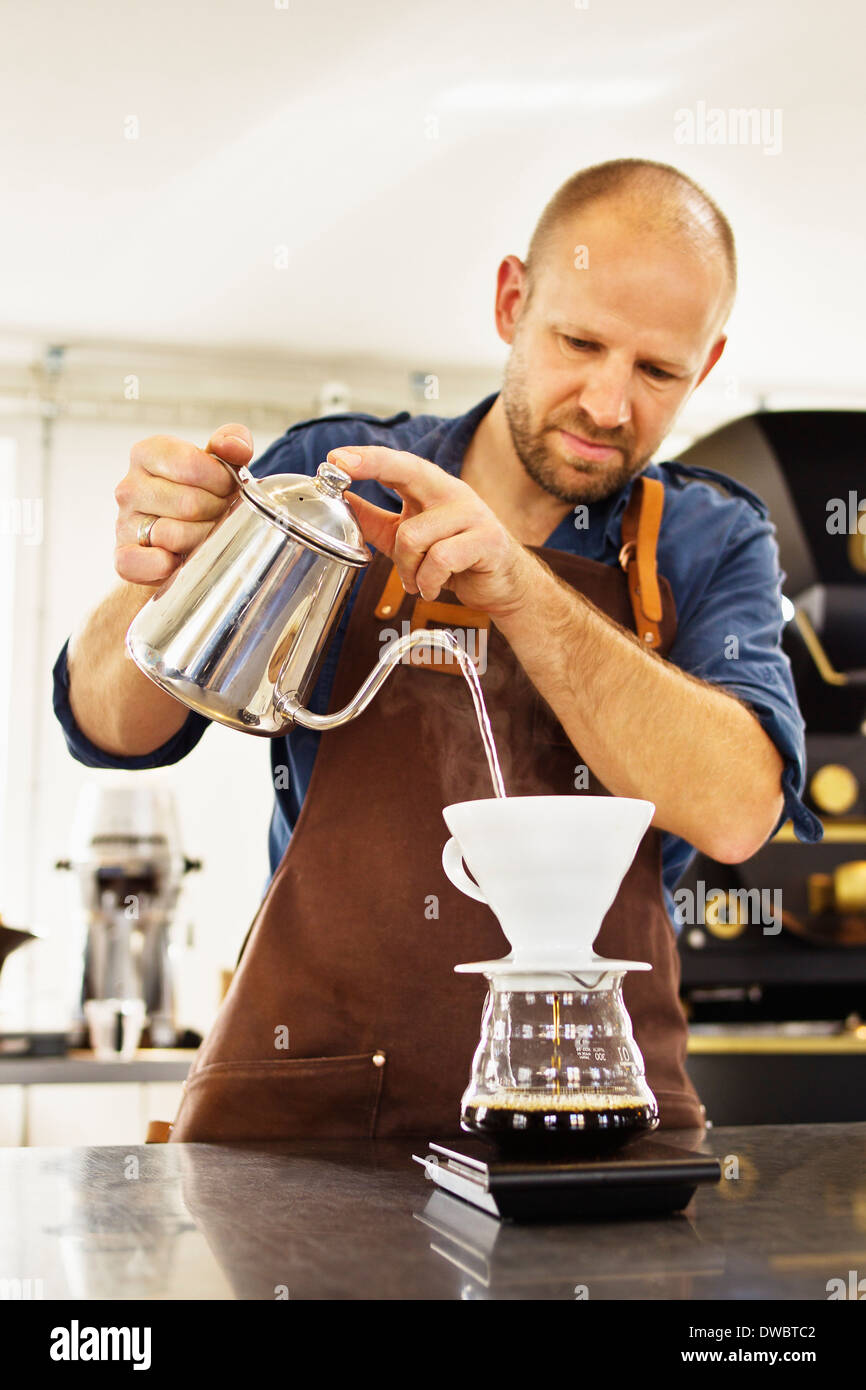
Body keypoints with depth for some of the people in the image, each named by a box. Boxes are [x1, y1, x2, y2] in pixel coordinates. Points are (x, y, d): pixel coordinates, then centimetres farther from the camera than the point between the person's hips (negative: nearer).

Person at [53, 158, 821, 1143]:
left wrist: (518, 588, -21)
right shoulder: (331, 475, 7)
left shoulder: (712, 544, 7)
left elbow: (736, 809, -11)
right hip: (303, 1092, 0)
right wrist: (161, 578, -17)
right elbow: (115, 728, 4)